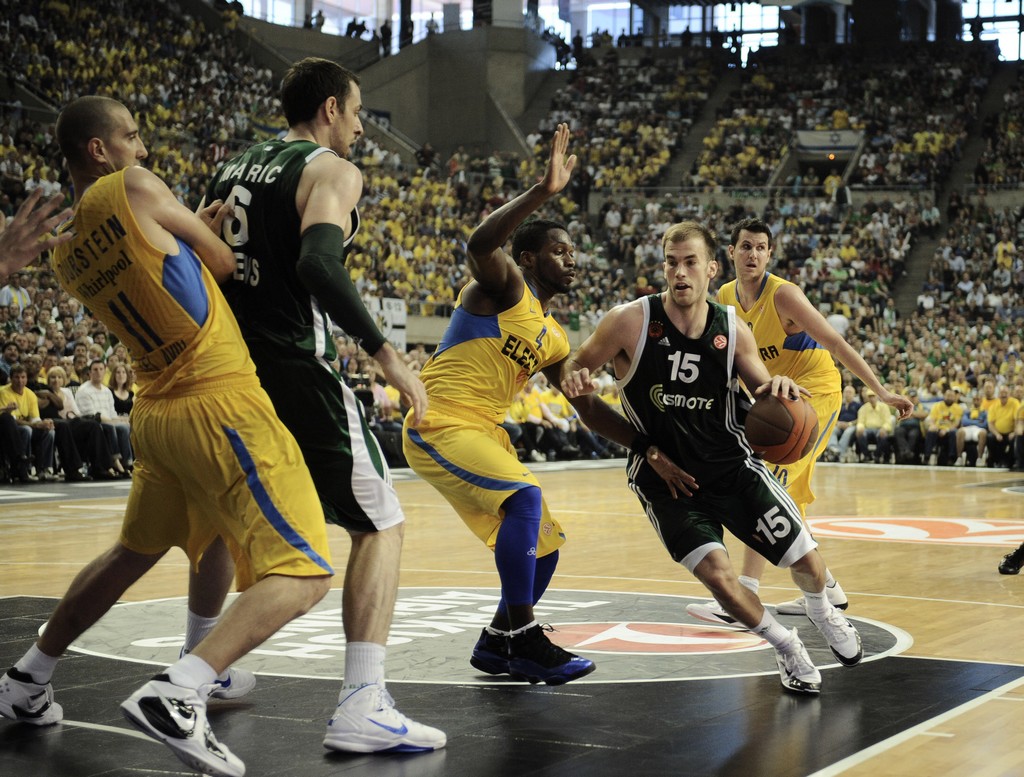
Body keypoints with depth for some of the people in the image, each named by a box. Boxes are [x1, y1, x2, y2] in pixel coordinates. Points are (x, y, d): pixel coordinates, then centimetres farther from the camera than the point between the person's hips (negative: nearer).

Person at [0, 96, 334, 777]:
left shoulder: (67, 256, 11)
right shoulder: (133, 189, -10)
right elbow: (228, 266, -2)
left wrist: (198, 229, 14)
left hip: (156, 410, 8)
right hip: (220, 401, -8)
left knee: (133, 553, 30)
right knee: (303, 574, -8)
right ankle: (178, 695, -23)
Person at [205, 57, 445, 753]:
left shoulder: (233, 171, 17)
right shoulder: (332, 169, -6)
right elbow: (318, 263, -24)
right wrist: (382, 350, -22)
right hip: (297, 369, -8)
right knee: (381, 524, -1)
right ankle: (361, 707, -12)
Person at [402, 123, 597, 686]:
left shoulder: (554, 340, 18)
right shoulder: (504, 286, -7)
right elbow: (480, 244, -31)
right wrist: (545, 190, -39)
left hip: (485, 433, 10)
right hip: (439, 425, -9)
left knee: (544, 545, 9)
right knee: (524, 496, -30)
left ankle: (496, 643, 25)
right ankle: (522, 638, -25)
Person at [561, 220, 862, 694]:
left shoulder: (733, 330, -8)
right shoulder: (630, 321, -16)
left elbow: (764, 397, 4)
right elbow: (576, 369, -4)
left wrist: (780, 389, -19)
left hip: (732, 464, 3)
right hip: (666, 477, -2)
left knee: (805, 559, 3)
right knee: (718, 576, -20)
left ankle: (820, 610, 42)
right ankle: (785, 647, 9)